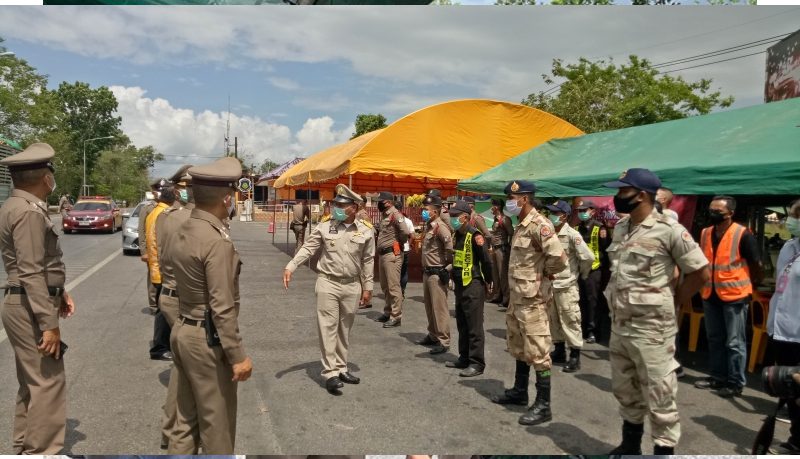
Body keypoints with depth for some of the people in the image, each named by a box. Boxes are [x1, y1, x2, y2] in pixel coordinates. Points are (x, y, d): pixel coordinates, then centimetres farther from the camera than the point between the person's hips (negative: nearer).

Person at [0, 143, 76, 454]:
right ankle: (42, 452, 2)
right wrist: (49, 323, -23)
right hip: (28, 307, -11)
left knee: (31, 382, 19)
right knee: (47, 383, -5)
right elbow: (31, 273, -24)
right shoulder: (29, 211, -19)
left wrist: (58, 292, 20)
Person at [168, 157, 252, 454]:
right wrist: (237, 355, -17)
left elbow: (190, 287, 6)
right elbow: (222, 307, -22)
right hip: (208, 339, -9)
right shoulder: (218, 241, -21)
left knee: (186, 418, 17)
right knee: (217, 421, 6)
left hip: (183, 331, 9)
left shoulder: (181, 234, 7)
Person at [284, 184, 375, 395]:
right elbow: (307, 249, -1)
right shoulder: (324, 227, -4)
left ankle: (341, 368, 24)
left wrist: (367, 287, 5)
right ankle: (330, 373, 3)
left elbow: (368, 261, 4)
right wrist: (290, 267, -13)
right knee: (328, 328, -2)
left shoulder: (365, 231, -2)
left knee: (345, 329, 12)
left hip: (352, 286, 2)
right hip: (328, 284, -1)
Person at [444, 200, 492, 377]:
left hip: (473, 286, -9)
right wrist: (453, 277, 16)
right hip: (460, 286, 9)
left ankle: (477, 363, 1)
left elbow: (486, 261, -15)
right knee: (462, 325, 15)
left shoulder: (474, 235, -16)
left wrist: (487, 282, -6)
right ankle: (464, 358, 26)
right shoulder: (458, 235, 11)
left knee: (474, 327, -4)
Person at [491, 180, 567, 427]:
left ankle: (543, 405, 5)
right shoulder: (520, 226, 12)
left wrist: (544, 274, -10)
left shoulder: (539, 225, -18)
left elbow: (559, 258, -26)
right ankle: (519, 391, 34)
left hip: (532, 298, -10)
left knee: (537, 350, -4)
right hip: (517, 295, 10)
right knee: (518, 346, 20)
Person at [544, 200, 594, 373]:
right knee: (553, 320, 15)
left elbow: (588, 257, -16)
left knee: (570, 321, 1)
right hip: (549, 284, 6)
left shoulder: (572, 235, -13)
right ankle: (559, 351, 29)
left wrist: (582, 274, -2)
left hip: (566, 285, -6)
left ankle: (575, 356, 11)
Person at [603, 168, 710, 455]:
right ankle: (630, 444, 38)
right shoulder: (619, 228, 8)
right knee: (624, 391, 20)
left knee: (659, 397, 3)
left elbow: (701, 272, -10)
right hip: (618, 327, 8)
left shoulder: (669, 230, -14)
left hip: (651, 330, -8)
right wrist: (616, 303, 12)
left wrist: (668, 302, -5)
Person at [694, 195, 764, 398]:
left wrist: (749, 284, 7)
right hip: (710, 295, 6)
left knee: (735, 342, 2)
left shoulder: (743, 235, -14)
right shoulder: (705, 233, 4)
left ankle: (736, 383, 12)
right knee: (714, 339, 16)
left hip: (735, 295, -6)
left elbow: (757, 265, -5)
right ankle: (718, 376, 28)